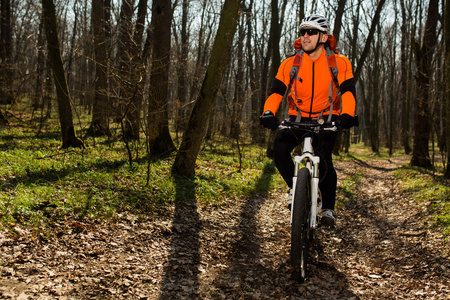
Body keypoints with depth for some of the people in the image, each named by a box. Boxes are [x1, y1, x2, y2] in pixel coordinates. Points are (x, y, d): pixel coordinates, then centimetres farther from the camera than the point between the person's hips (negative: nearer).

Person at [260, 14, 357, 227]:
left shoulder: (339, 63, -6)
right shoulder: (290, 64, -4)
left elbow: (348, 91, -16)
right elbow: (276, 91, -11)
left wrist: (347, 114, -35)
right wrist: (268, 113, -30)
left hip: (326, 120, -2)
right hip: (298, 119, 2)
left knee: (324, 159, -23)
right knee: (279, 148, -25)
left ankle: (328, 208, -4)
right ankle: (294, 186, 1)